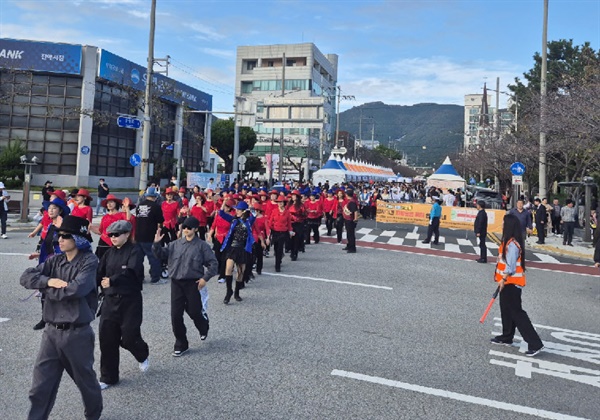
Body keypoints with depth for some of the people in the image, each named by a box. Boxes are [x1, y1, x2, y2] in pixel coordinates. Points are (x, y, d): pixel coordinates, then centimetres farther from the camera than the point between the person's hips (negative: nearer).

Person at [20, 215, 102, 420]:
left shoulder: (89, 261, -12)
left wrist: (46, 288, -10)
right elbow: (26, 277, -1)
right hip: (51, 331, 5)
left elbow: (75, 289, -25)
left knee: (85, 379, 15)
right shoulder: (55, 261, 6)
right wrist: (49, 281, -18)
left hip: (77, 333, -4)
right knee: (41, 386, 7)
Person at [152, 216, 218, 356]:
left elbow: (213, 263, -4)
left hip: (193, 283, -3)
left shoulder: (202, 245, -4)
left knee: (194, 312, 3)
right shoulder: (175, 244, 7)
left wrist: (205, 278, -13)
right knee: (176, 315, 2)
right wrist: (156, 244, -11)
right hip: (176, 283, 3)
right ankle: (181, 344, 18)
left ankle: (203, 328, 40)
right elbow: (161, 254, 7)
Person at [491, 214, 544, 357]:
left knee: (516, 312, -5)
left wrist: (503, 279, -18)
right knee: (506, 310, 19)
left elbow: (511, 266, -24)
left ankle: (535, 343, 0)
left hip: (511, 283, -10)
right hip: (508, 282, 10)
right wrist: (502, 279, 19)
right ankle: (507, 337, 32)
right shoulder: (509, 241, 7)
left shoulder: (512, 244, -23)